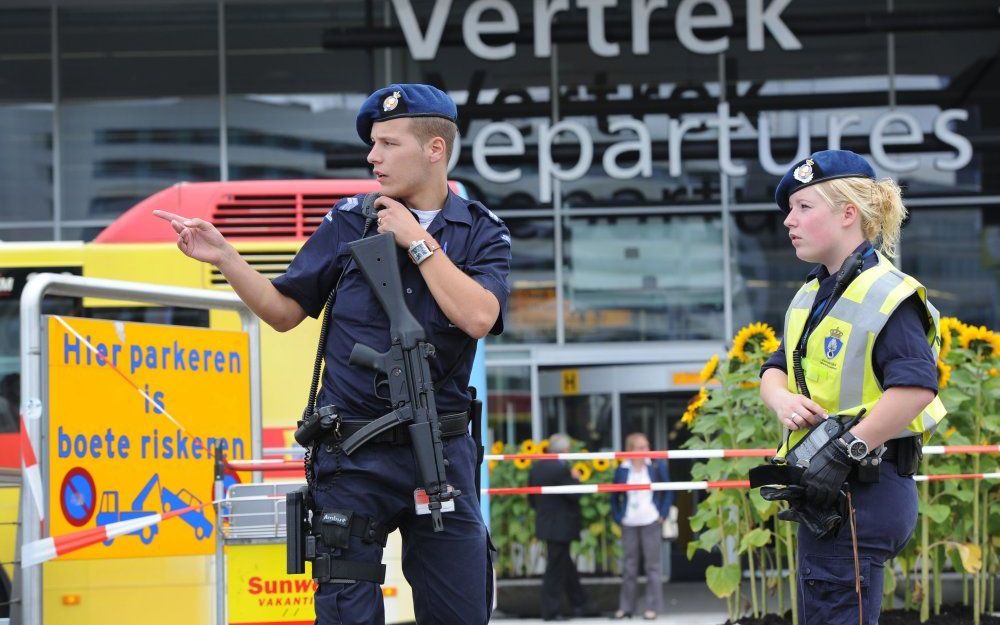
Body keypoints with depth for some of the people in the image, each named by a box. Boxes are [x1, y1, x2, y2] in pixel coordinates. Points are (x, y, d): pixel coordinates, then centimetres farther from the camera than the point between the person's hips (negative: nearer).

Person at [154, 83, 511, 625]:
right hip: (354, 458, 0)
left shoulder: (482, 232, 3)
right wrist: (224, 257, -6)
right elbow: (284, 312, 7)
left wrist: (416, 241, -12)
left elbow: (478, 317, -15)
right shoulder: (349, 222, 3)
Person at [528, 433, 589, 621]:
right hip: (561, 526, -8)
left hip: (544, 525, 8)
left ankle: (579, 603, 28)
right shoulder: (562, 468, -20)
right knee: (555, 569, 0)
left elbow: (531, 498, 10)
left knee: (565, 564, 19)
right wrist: (575, 479, -4)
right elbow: (574, 495, -19)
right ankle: (551, 611, 4)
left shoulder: (535, 467, 5)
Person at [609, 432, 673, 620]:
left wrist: (663, 514, -3)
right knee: (629, 566, 7)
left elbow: (668, 491, 3)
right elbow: (615, 496, 12)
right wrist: (618, 517, 3)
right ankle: (626, 607, 12)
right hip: (629, 525, 2)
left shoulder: (657, 467, -2)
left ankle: (652, 606, 4)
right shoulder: (622, 470, 3)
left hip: (651, 522, -2)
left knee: (653, 565, 0)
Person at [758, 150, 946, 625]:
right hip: (822, 495, 10)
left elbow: (916, 387, -26)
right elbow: (776, 369, 17)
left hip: (862, 491, -10)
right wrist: (782, 401, -8)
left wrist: (843, 453, -25)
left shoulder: (886, 294, -15)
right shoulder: (811, 296, 15)